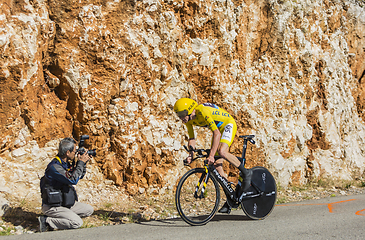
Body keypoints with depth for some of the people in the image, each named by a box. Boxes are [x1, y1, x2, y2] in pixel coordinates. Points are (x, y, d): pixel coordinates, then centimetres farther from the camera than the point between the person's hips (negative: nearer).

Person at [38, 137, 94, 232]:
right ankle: (46, 221, -11)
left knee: (89, 210, 9)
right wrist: (81, 162, -18)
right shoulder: (54, 167, -23)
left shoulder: (67, 164, 7)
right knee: (77, 223, -24)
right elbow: (73, 180, -28)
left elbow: (80, 176, 21)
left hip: (65, 203, 10)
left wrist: (84, 163, 3)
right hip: (52, 207, -10)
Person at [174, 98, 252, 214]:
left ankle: (246, 172, -12)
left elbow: (217, 134, -40)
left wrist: (211, 155, -45)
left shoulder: (202, 112, -35)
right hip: (218, 127, 8)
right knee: (217, 164, -2)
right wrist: (190, 154, -18)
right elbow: (192, 139, -1)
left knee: (221, 152, -34)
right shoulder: (188, 119, -10)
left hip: (228, 124, -8)